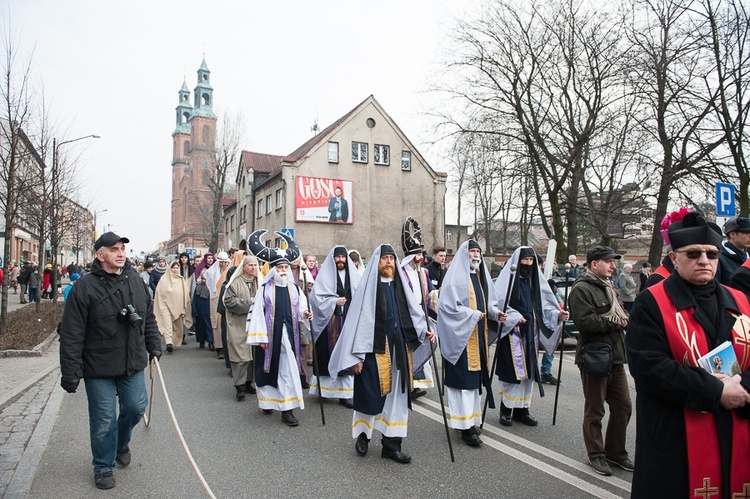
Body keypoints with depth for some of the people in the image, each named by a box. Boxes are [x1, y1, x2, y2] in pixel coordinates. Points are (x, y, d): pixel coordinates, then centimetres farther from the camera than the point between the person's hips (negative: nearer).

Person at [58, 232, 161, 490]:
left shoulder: (136, 281, 4)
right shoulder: (84, 287, -12)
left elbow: (149, 318, 15)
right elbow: (71, 335, -12)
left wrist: (154, 346, 13)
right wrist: (70, 372, -13)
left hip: (133, 364, 4)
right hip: (98, 368, -4)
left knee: (136, 407, 12)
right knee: (104, 420, 5)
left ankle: (121, 443, 43)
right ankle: (104, 467, 28)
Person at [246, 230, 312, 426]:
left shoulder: (295, 288, 7)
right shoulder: (265, 288, -1)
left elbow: (301, 307, 9)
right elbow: (258, 313, -3)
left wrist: (305, 314, -15)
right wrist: (260, 336, -8)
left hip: (289, 335, 2)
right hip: (270, 335, -1)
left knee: (288, 370, 0)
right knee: (269, 368, 10)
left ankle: (287, 408, 6)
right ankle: (268, 401, 30)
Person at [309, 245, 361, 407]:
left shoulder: (353, 274, 10)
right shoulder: (325, 274, 1)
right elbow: (317, 297, -4)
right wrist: (334, 301, -14)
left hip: (348, 321, 2)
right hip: (329, 321, -2)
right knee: (328, 355, 3)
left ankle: (344, 393, 6)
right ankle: (324, 388, 21)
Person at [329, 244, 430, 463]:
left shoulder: (400, 285, 10)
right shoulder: (368, 285, -5)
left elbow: (413, 312, 10)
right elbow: (359, 319, -7)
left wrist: (424, 331, -8)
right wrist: (357, 355, -10)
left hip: (399, 349, 5)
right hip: (374, 349, -5)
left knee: (396, 395, 8)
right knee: (370, 394, 5)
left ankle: (392, 444, 20)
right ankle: (363, 434, 31)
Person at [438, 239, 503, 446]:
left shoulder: (482, 276, 16)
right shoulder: (456, 276, -8)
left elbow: (489, 303, 19)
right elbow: (448, 305, -15)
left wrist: (496, 313, -2)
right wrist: (473, 314, -18)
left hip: (479, 335, 8)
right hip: (461, 335, -8)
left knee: (475, 377, 11)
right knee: (463, 378, -6)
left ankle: (471, 419, 21)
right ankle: (465, 425, -1)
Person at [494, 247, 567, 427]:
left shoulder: (535, 279, 13)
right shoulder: (507, 277, -6)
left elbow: (544, 304, 8)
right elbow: (498, 303, -12)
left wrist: (557, 315, -8)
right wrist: (514, 317, -23)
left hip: (530, 331, 6)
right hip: (512, 331, -6)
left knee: (528, 371, 9)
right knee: (512, 370, -4)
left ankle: (521, 409, 20)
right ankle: (506, 410, 9)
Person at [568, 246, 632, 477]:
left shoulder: (609, 288, 17)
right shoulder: (581, 289, -13)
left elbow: (621, 317, 26)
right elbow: (586, 322, -25)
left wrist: (622, 320, 2)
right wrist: (613, 322, -12)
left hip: (615, 357, 9)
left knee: (623, 406, 13)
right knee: (594, 411, 6)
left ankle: (616, 452, 30)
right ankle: (596, 455, 21)